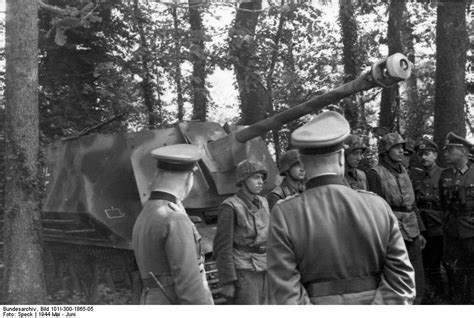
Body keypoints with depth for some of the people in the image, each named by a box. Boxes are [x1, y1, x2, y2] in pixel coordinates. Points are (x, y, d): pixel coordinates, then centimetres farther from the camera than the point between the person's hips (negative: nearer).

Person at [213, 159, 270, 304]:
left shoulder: (262, 203, 9)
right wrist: (227, 282, -14)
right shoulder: (230, 206, -13)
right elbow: (222, 247, -13)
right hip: (242, 271, -7)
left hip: (263, 270, 7)